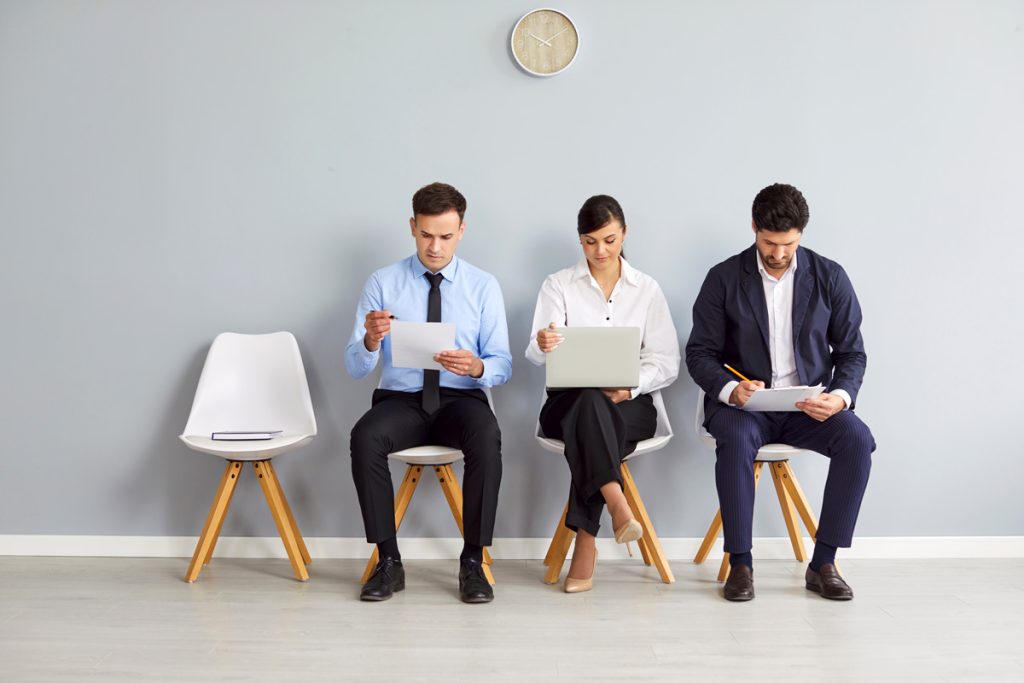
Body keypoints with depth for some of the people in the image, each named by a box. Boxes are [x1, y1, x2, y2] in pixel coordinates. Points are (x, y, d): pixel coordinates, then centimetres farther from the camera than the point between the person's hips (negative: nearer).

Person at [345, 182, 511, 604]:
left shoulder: (484, 286, 4)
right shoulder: (382, 284, 2)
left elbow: (503, 365, 0)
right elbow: (354, 368, -1)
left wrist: (477, 367, -24)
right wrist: (371, 341, -24)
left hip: (462, 399, 0)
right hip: (400, 399, 1)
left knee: (487, 438, -34)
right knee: (365, 437, -32)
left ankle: (473, 563, -19)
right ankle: (388, 561, -18)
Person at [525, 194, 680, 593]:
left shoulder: (647, 290, 10)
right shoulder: (558, 286, 7)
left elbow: (666, 363, 4)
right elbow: (537, 355, -7)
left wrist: (630, 387, -16)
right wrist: (543, 346, -33)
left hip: (629, 406, 1)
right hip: (568, 401, 0)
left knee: (593, 411, -35)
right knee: (590, 401, -37)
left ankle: (585, 543, -33)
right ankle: (617, 506, -44)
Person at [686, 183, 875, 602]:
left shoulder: (830, 278, 1)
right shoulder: (724, 279, -3)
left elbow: (852, 352, 4)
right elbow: (699, 353, -3)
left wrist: (841, 395, -18)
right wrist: (730, 389, -24)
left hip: (808, 406, 2)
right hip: (742, 403, -2)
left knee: (857, 438, -27)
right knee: (736, 439, -35)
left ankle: (823, 563, -14)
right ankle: (740, 563, -20)